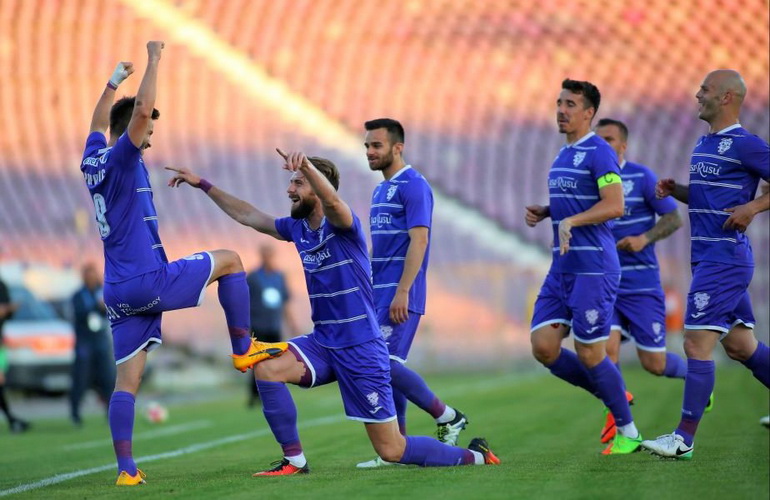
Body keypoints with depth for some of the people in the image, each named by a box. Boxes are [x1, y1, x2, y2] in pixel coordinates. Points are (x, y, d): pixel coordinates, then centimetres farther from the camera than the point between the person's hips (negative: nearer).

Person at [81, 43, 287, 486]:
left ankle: (126, 469, -3)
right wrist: (153, 62, -16)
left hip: (120, 293, 8)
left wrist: (115, 80, 44)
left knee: (127, 380, 3)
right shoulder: (121, 159, -11)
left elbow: (99, 122, 34)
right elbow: (142, 110, -26)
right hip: (150, 281, -8)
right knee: (229, 261, 11)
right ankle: (243, 349, 14)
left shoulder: (94, 162, 12)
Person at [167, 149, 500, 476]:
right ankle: (294, 461, -8)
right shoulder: (297, 228, 7)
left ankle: (474, 456, 17)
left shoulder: (341, 223, -14)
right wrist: (202, 184, 19)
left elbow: (332, 201, -38)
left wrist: (307, 166, -57)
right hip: (322, 344, 7)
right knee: (266, 369, -19)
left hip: (361, 349, -7)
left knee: (392, 451, -5)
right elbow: (247, 215, 20)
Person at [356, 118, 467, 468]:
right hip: (378, 293, 9)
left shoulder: (413, 186, -10)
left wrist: (402, 291, -23)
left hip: (399, 295, -9)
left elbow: (419, 240, -18)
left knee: (385, 363, -15)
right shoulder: (381, 190, 18)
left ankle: (447, 417, -2)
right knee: (385, 366, 5)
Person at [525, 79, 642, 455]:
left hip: (593, 269, -9)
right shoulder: (563, 155, 17)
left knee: (589, 354, -5)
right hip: (562, 268, 9)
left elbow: (614, 205, -21)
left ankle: (628, 431, 12)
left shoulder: (599, 152, -11)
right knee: (543, 348, 0)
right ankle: (612, 398, 18)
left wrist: (570, 221, -30)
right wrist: (544, 212, 11)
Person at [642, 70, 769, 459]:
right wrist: (675, 190, 9)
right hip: (708, 258, 10)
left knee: (697, 343, -11)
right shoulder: (704, 145, 16)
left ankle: (684, 438, -9)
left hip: (723, 260, -10)